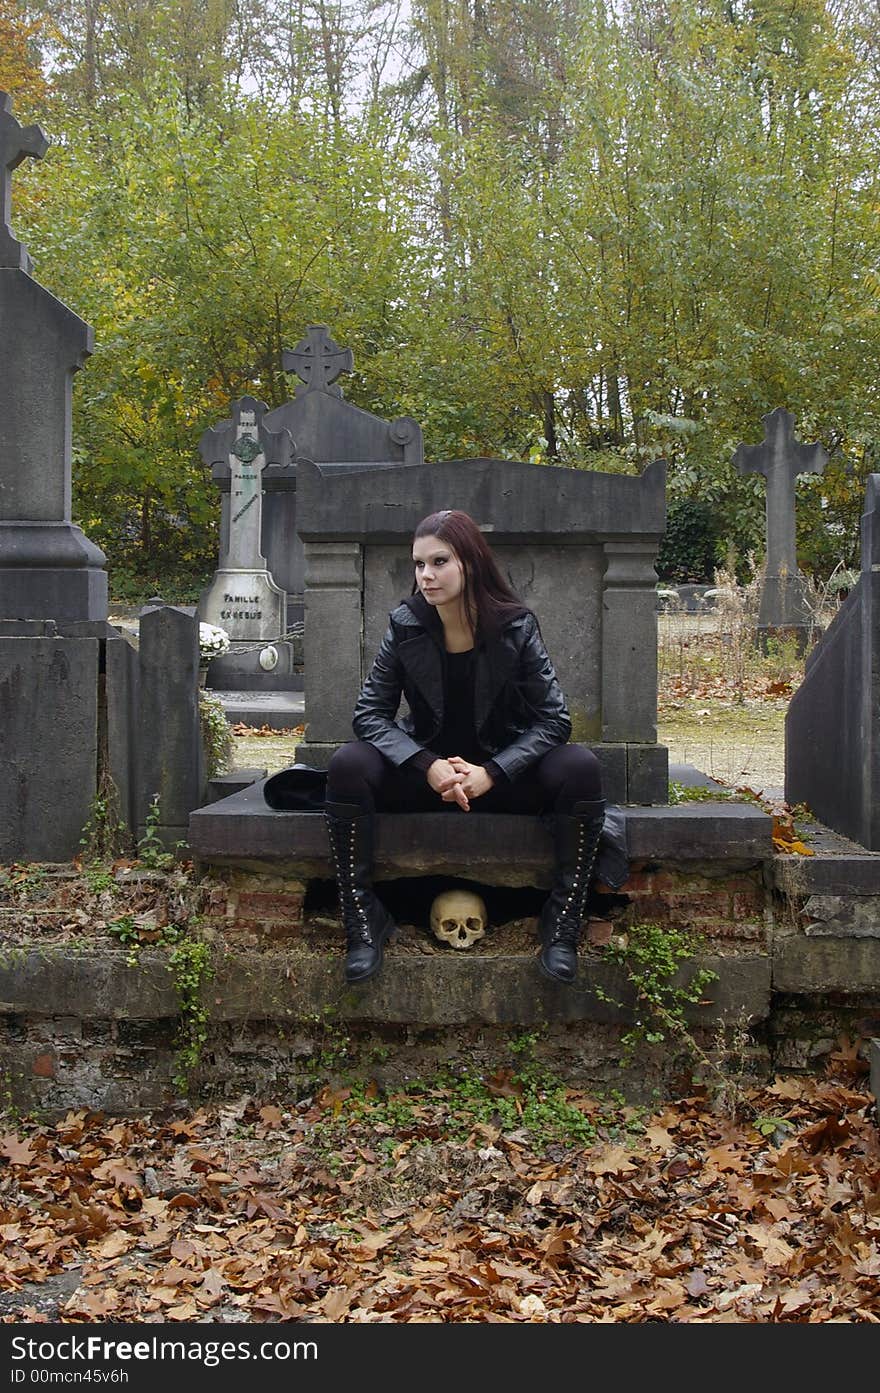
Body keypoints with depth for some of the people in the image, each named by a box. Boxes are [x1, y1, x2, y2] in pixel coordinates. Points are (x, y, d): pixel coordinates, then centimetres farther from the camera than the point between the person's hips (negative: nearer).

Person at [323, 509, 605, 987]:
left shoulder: (515, 626, -9)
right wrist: (428, 766, -23)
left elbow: (553, 719, -10)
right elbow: (369, 713, -7)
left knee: (579, 767, -29)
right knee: (347, 764, -28)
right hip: (425, 771, 1)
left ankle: (561, 925, -18)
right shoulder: (405, 625, -7)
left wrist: (493, 772, -23)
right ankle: (364, 923, -19)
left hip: (502, 774, -1)